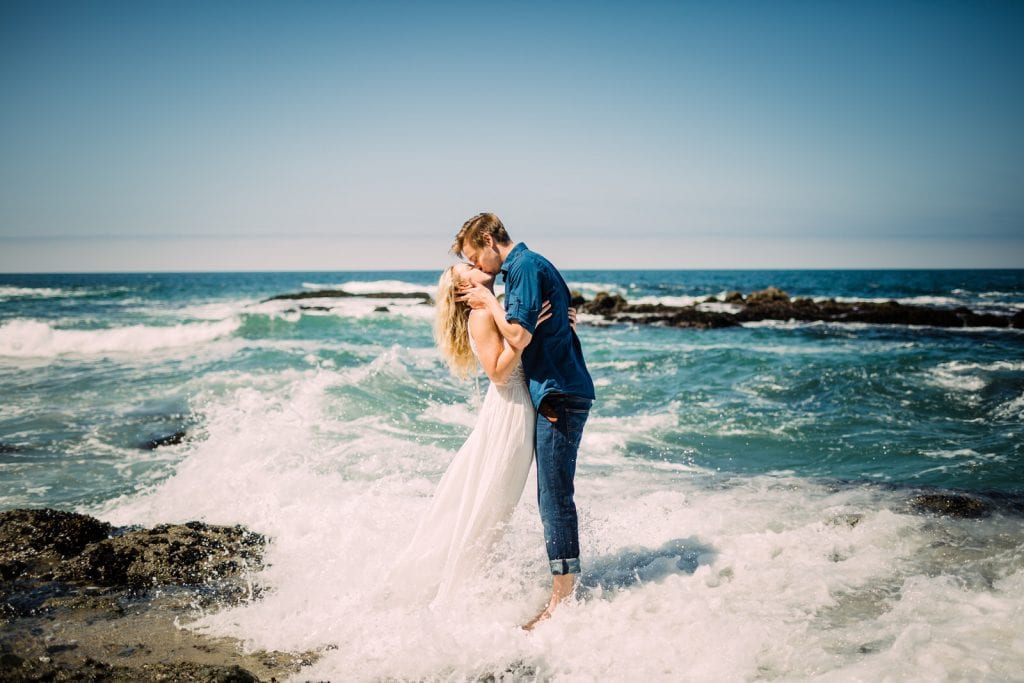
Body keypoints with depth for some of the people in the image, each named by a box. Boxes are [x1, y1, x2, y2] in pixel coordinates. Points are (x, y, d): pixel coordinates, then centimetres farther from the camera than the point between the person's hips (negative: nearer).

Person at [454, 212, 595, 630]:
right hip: (554, 394, 11)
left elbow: (519, 337, -20)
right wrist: (489, 302, 13)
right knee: (553, 496, 14)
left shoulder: (526, 267, -12)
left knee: (555, 496, -8)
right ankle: (565, 591, 22)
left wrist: (489, 302, -7)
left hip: (558, 395, -11)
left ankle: (562, 601, -3)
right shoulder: (528, 266, 19)